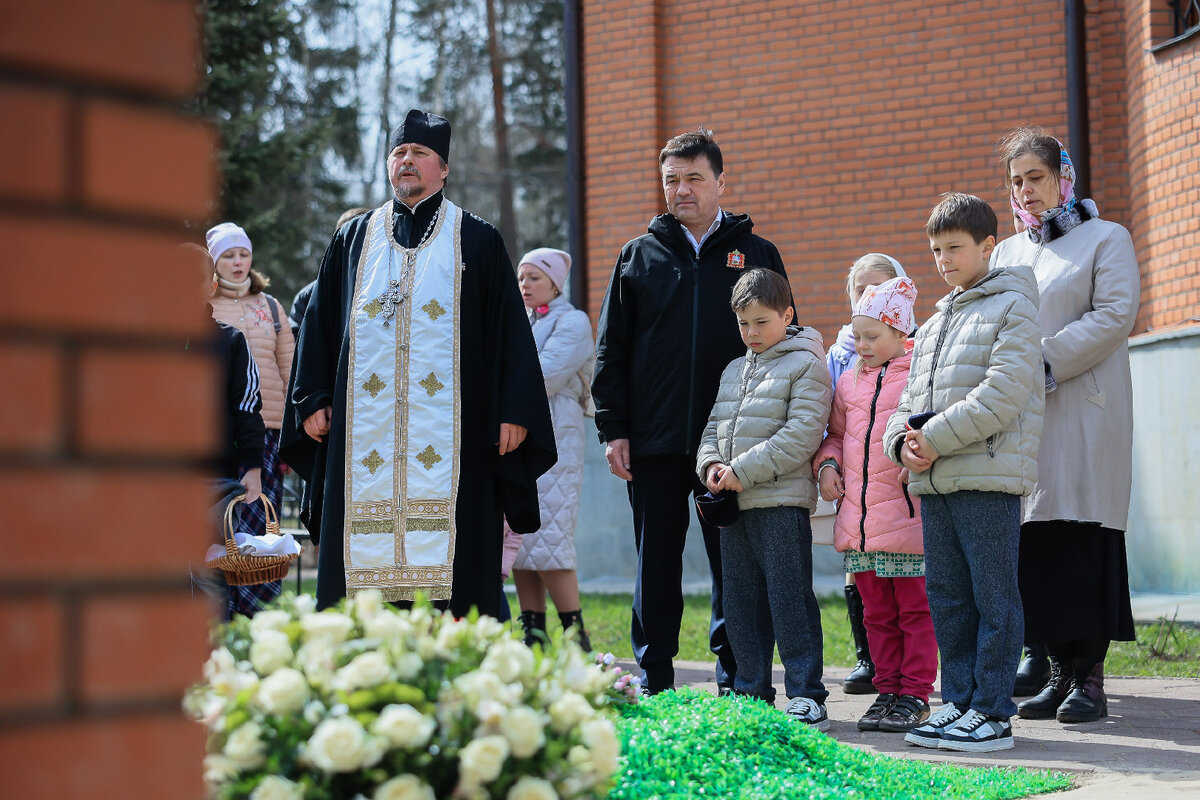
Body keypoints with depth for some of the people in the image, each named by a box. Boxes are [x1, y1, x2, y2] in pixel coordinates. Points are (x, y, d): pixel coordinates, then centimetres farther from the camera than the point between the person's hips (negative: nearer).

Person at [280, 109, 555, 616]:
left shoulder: (477, 241, 8)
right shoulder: (353, 240, 15)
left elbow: (511, 327, 3)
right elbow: (320, 322, 17)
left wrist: (515, 410, -5)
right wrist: (313, 400, 8)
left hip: (450, 431, -2)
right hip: (366, 434, 2)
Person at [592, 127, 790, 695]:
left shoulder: (756, 255, 8)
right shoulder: (638, 257, 10)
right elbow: (610, 352, 9)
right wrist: (613, 428, -1)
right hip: (654, 443, 1)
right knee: (656, 565, 5)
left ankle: (737, 682, 12)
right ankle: (654, 683, 13)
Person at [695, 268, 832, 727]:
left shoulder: (805, 365, -4)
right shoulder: (733, 371, 19)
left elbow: (801, 435, -13)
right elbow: (714, 428, 21)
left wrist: (743, 471, -16)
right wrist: (711, 465, -1)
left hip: (782, 503, -7)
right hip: (734, 505, 7)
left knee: (790, 601, -6)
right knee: (741, 603, 10)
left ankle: (806, 698, -2)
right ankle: (751, 694, 19)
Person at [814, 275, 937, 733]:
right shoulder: (849, 382, 16)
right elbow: (836, 433, 27)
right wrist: (827, 464, 10)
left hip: (907, 516, -6)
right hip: (858, 519, 6)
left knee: (915, 610, 0)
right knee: (877, 613, 12)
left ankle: (915, 695, 6)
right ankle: (887, 690, 20)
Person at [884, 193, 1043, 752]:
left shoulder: (1012, 307, -2)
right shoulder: (934, 324, 22)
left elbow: (1002, 394, -14)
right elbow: (911, 401, 21)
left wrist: (935, 439, -16)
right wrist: (903, 442, -2)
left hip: (989, 475, -8)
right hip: (934, 479, 8)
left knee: (993, 596, -4)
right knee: (945, 595, 9)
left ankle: (992, 713, -1)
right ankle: (958, 701, 17)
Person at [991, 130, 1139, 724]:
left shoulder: (1105, 239, 6)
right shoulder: (1006, 252, 22)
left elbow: (1114, 316, -7)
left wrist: (1045, 362, -15)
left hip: (1084, 409, -5)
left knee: (1082, 534, -10)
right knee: (1036, 537, 0)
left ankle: (1090, 675, -7)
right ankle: (1059, 670, 6)